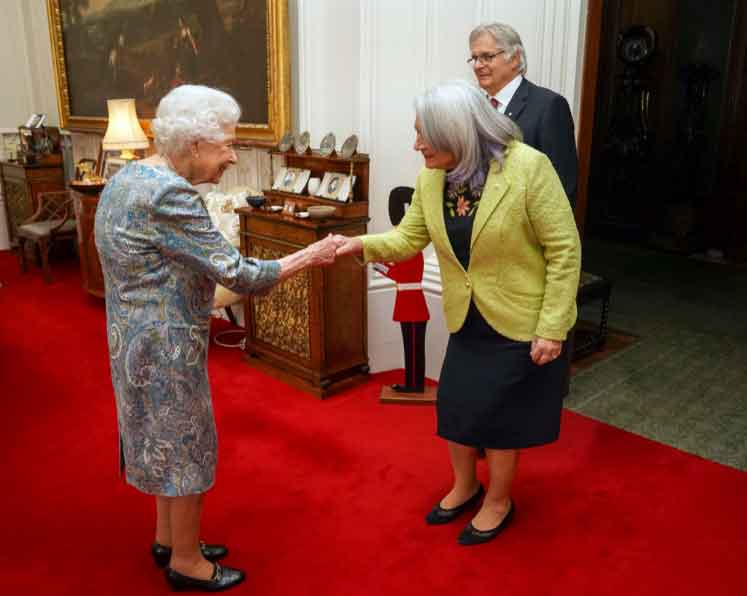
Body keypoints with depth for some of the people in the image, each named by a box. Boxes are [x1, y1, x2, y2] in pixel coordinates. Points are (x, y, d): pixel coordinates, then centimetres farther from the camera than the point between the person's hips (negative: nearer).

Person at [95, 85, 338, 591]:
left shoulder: (130, 177, 6)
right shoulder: (169, 194, -25)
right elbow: (238, 274, -25)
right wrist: (312, 255, -15)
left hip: (139, 337, 10)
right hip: (165, 345, -10)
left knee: (166, 441, 22)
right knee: (187, 447, 8)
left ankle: (169, 539, 41)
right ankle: (186, 562, 28)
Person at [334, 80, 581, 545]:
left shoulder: (528, 166, -23)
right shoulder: (431, 178, -6)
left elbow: (565, 249, -20)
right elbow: (408, 238, 1)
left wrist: (551, 328, -20)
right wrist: (361, 245, -18)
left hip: (521, 320, -5)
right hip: (466, 320, 6)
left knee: (498, 414, 6)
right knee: (453, 405, 14)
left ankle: (499, 502, 34)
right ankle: (465, 486, 42)